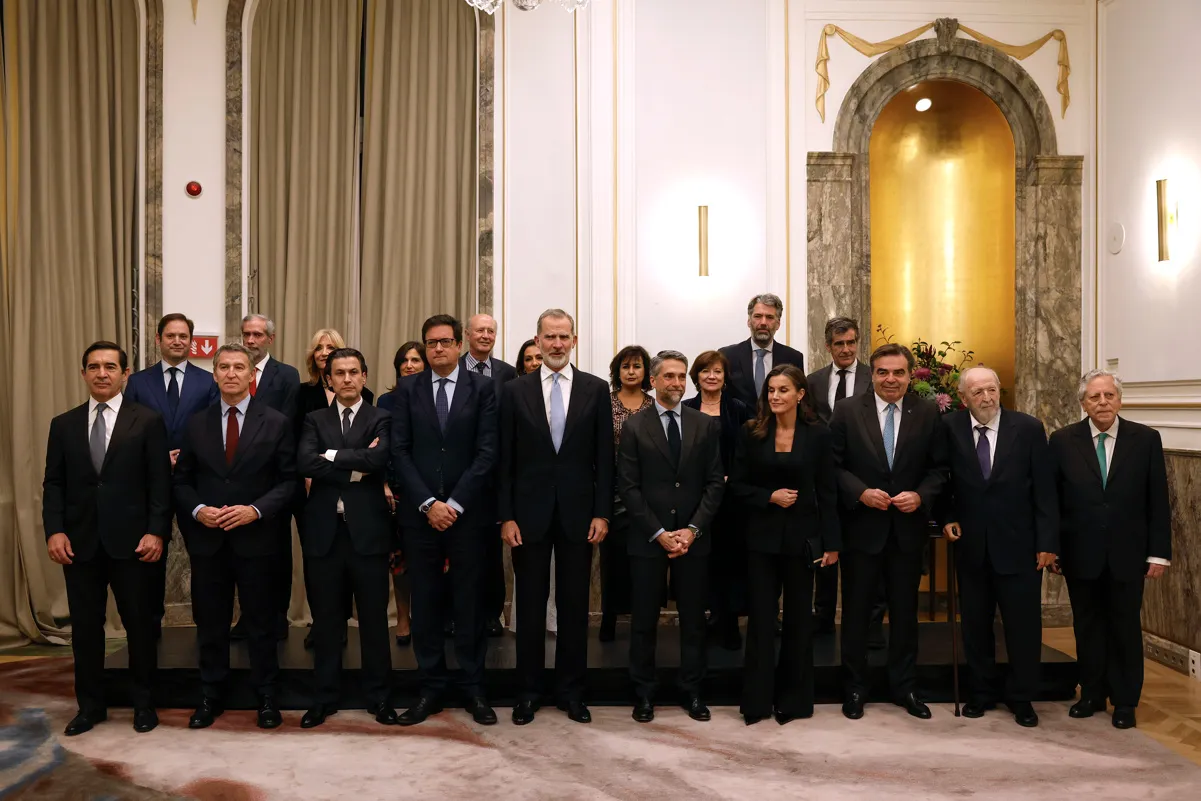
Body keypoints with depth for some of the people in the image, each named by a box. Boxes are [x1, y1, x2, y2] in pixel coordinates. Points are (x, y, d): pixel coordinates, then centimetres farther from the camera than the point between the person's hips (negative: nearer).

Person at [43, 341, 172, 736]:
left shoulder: (148, 421, -1)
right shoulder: (63, 424, 9)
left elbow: (160, 483, -5)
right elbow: (54, 484, 7)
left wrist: (156, 531, -13)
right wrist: (54, 530, -5)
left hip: (131, 540, -3)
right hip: (79, 542, 3)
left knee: (140, 624, 7)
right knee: (85, 627, 11)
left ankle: (143, 701, 23)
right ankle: (90, 704, 26)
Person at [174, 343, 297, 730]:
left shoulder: (276, 423, -2)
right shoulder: (196, 423, 6)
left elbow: (289, 481, -4)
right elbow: (181, 481, 9)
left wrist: (255, 510, -17)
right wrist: (197, 510, -10)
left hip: (256, 538, -2)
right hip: (207, 539, 3)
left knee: (260, 622, 8)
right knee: (210, 622, 12)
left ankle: (266, 697, 22)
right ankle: (211, 696, 28)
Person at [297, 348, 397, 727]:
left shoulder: (381, 419, 4)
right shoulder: (315, 420, 10)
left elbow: (378, 459, -16)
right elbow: (304, 463, -9)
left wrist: (332, 456, -10)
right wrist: (355, 467, -14)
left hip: (368, 530, -2)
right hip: (324, 531, 2)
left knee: (374, 617, 7)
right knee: (326, 619, 10)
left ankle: (378, 696, 20)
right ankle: (325, 697, 24)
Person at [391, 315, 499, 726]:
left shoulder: (483, 387, 2)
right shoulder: (408, 389, 7)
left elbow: (487, 451, -5)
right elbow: (399, 451, 1)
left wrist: (455, 503, -11)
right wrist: (428, 503, -9)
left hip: (469, 511, -1)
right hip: (419, 512, 2)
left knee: (469, 600, 6)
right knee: (425, 601, 7)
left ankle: (473, 688, 17)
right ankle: (431, 688, 18)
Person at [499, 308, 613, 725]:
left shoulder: (596, 389, 2)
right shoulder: (515, 390, 2)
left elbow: (604, 457, 1)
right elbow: (506, 459, 1)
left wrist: (602, 513, -3)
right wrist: (506, 515, -4)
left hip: (578, 512, 0)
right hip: (530, 511, 0)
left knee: (575, 605, 9)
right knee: (530, 604, 9)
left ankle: (571, 690, 23)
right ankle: (528, 690, 23)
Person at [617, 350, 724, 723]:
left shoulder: (706, 425, 5)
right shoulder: (634, 426, 0)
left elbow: (715, 483, 3)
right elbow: (628, 486, -4)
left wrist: (692, 529, -8)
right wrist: (658, 533, -11)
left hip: (693, 537, 2)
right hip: (647, 538, -1)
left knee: (693, 618, 9)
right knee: (644, 619, 6)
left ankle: (692, 691, 23)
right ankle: (644, 693, 20)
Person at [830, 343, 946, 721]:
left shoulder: (928, 413, 1)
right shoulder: (847, 411, -4)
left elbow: (939, 468, 3)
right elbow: (834, 465, -4)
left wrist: (921, 495, -14)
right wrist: (860, 492, -17)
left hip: (908, 528, 2)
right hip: (861, 526, -1)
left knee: (905, 611, 13)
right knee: (856, 611, 9)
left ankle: (905, 687, 28)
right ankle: (855, 688, 23)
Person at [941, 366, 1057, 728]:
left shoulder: (1029, 428, -6)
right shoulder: (950, 427, -3)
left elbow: (1045, 490, -4)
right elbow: (942, 479, 8)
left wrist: (1047, 542, -7)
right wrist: (947, 518, -6)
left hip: (1018, 545, -1)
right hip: (970, 545, 1)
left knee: (1024, 625, 6)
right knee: (975, 624, 12)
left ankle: (1021, 698, 23)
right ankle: (981, 693, 27)